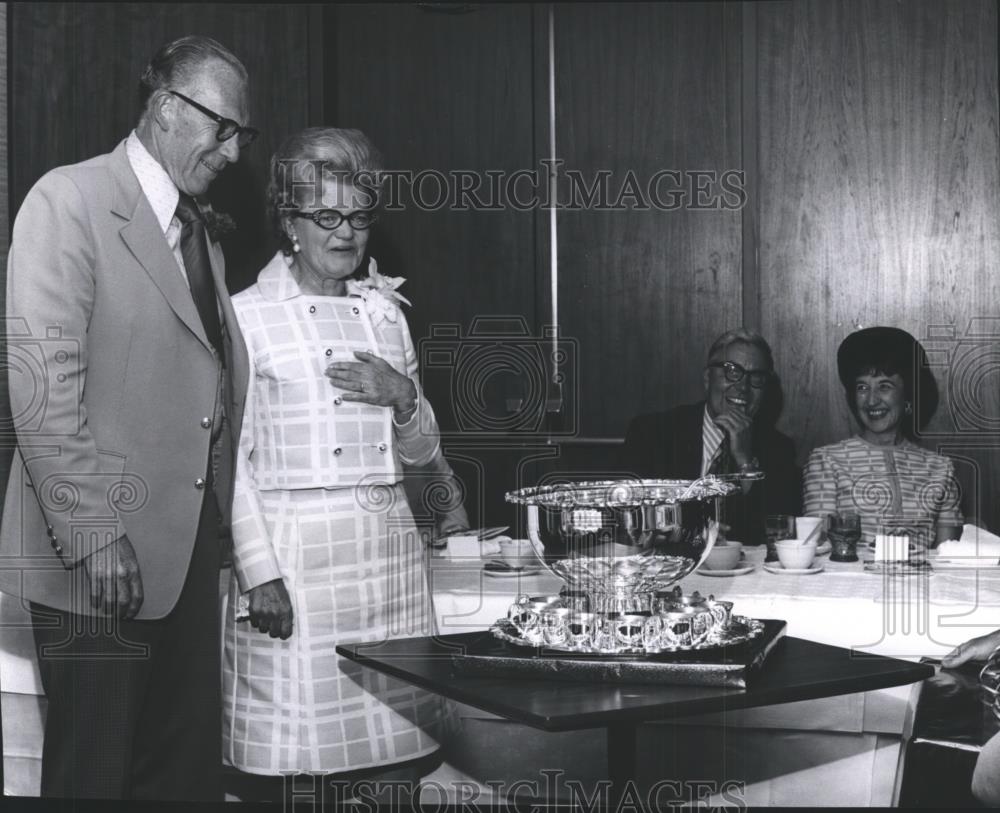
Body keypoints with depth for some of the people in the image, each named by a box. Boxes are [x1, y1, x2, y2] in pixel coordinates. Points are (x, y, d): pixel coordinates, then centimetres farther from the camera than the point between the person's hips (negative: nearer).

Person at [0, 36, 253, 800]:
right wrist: (94, 534, -19)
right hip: (100, 556, -7)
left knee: (188, 766, 10)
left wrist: (220, 521, 8)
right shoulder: (69, 200, -7)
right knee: (93, 772, 4)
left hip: (189, 549, 7)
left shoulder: (203, 236, 17)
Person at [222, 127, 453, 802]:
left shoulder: (386, 312, 15)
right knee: (293, 751, -3)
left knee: (397, 761, 3)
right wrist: (260, 570, -11)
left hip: (388, 544, 4)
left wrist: (403, 395, -3)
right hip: (295, 549, -4)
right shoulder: (249, 314, 1)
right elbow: (233, 457, -2)